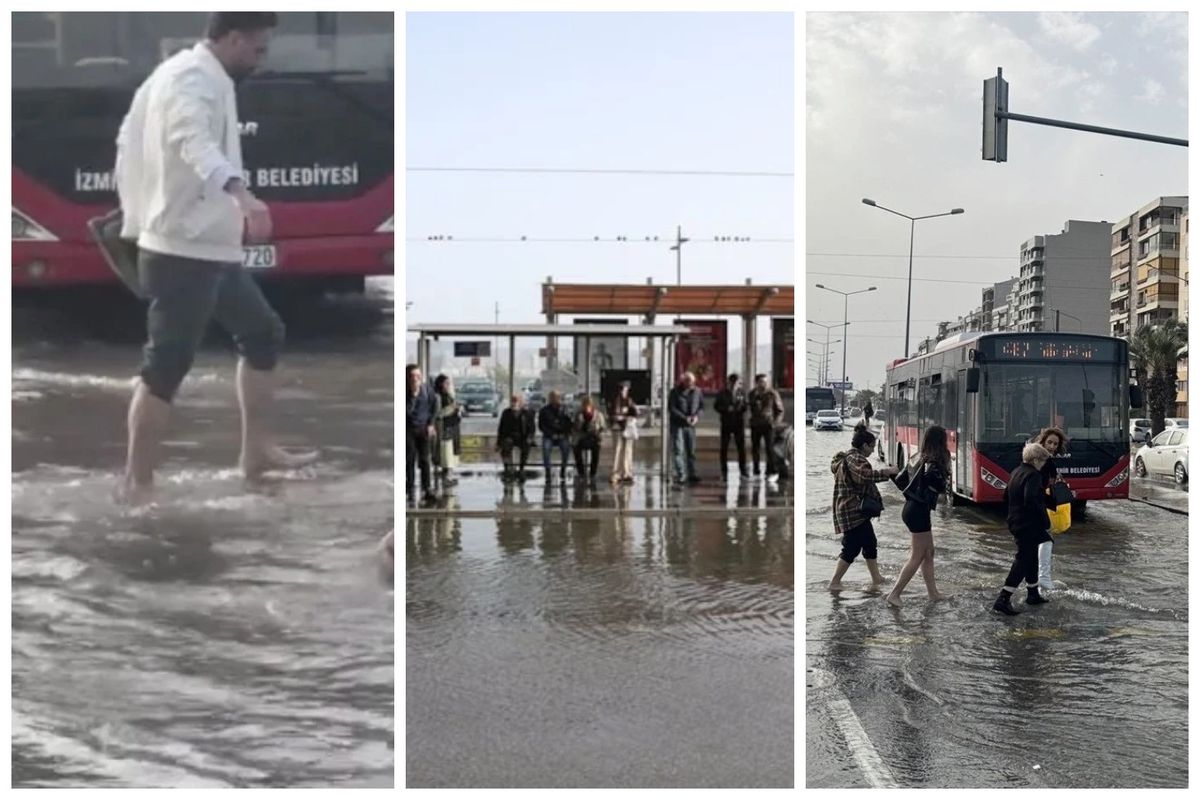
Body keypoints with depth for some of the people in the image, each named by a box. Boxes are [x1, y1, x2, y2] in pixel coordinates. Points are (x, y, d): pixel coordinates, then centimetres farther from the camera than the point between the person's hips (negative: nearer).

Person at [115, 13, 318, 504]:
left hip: (209, 247, 11)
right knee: (167, 365, -5)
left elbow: (130, 140, 23)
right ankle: (137, 482, 5)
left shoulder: (187, 73, 14)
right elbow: (196, 142, -39)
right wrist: (241, 193, -57)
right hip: (184, 250, -11)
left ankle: (256, 451, 25)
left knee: (262, 333, 17)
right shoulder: (195, 78, -17)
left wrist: (138, 215, 28)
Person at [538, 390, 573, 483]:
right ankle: (548, 472, -28)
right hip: (548, 437, -1)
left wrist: (565, 434, -10)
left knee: (566, 446, -31)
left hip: (562, 437, 1)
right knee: (546, 447, -33)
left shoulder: (563, 411, 8)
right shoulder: (544, 411, 4)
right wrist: (551, 434, -12)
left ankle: (563, 469, -15)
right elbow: (541, 426, 0)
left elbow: (569, 425, 8)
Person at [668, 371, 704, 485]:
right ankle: (680, 475, -5)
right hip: (677, 425, -3)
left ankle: (692, 474, 10)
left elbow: (701, 405, 10)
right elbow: (671, 408, -12)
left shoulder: (697, 392, 2)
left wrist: (697, 416, -10)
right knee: (679, 450, -6)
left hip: (691, 425, 4)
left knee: (691, 450, 5)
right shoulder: (675, 392, -8)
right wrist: (685, 418, -19)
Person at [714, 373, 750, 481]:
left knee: (741, 447, 2)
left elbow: (747, 406, 8)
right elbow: (716, 406, -1)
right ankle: (724, 471, 8)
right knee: (724, 448, 1)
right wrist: (726, 409, -16)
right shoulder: (722, 394, -1)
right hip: (726, 424, -2)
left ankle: (743, 469, 14)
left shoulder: (742, 393, 5)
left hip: (739, 423, 2)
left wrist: (744, 407, -15)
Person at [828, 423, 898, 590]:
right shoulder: (855, 459, -16)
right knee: (851, 548, -7)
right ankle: (834, 583, -3)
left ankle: (876, 578, 26)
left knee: (870, 544, 17)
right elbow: (864, 475, -35)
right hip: (854, 511, -11)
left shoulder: (845, 458, 18)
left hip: (852, 511, 11)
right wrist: (886, 472, -29)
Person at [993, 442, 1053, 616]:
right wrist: (1045, 523, -21)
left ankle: (1033, 594, 34)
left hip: (1015, 522, 10)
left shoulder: (1016, 472, 11)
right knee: (1023, 561, -7)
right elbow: (1032, 501, -29)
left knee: (1031, 558, 23)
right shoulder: (1033, 475, -18)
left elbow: (1006, 496, 20)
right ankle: (1003, 600, -12)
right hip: (1029, 526, -10)